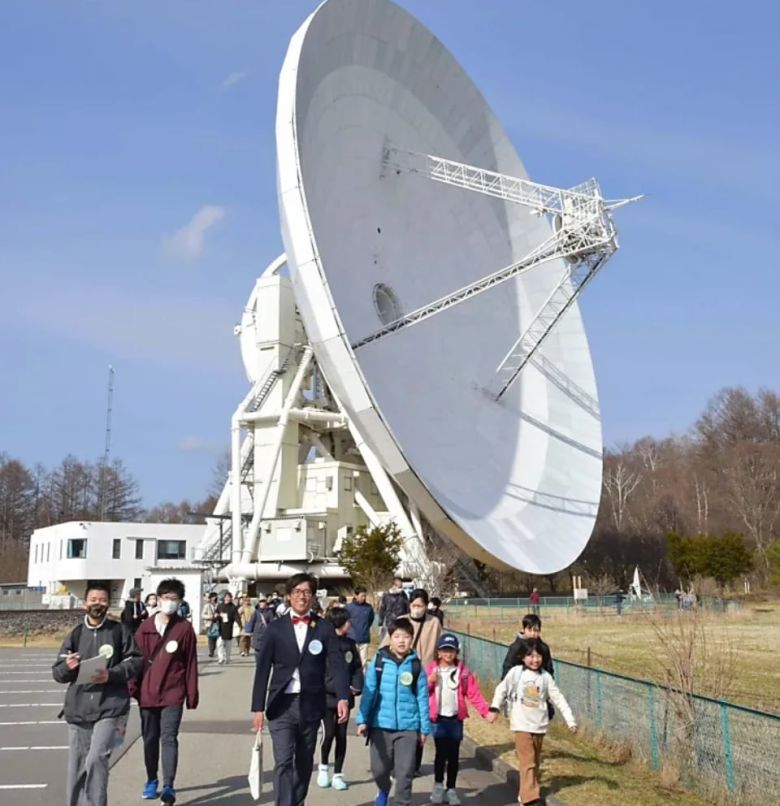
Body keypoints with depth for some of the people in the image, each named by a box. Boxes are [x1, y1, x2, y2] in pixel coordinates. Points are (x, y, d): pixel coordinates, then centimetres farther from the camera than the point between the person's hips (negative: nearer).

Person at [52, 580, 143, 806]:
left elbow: (135, 660, 1)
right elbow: (57, 673, 7)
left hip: (110, 707, -3)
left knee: (96, 759, -19)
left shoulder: (119, 630, 2)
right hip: (78, 709, 3)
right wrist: (67, 666, -15)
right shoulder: (76, 634, 8)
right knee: (77, 766, 9)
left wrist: (112, 674, -13)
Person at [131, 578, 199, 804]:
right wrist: (133, 687, 2)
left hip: (173, 694, -3)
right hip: (148, 692, 3)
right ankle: (152, 781, 29)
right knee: (150, 738, 13)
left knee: (169, 738, -9)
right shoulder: (146, 626, 4)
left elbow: (191, 663, -1)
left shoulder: (185, 628, -2)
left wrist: (192, 694, -1)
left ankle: (168, 786, -10)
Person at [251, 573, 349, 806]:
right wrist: (258, 708, -3)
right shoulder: (275, 628, 2)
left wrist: (343, 697, -21)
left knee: (304, 763, 13)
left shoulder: (324, 628, 2)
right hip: (282, 706, -1)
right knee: (283, 762, -10)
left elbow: (337, 664, -7)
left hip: (310, 706, 2)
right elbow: (263, 669, 1)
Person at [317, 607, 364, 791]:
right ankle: (323, 766, 18)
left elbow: (357, 668, 10)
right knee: (328, 733, -9)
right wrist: (339, 688, -16)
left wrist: (356, 687, -6)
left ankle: (338, 774, 18)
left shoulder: (350, 644, 6)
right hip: (327, 697, -4)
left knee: (341, 736, 6)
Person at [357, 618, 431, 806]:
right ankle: (383, 790, 42)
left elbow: (422, 698, 2)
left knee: (405, 773, 3)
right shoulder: (379, 661, -4)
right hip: (381, 724, 0)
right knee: (379, 769, 11)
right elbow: (368, 692, 0)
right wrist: (362, 720, -3)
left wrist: (424, 728, 4)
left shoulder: (416, 665, -3)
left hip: (408, 727, 0)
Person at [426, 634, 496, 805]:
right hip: (438, 718, -2)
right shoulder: (431, 669, -2)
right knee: (441, 752, -8)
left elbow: (474, 694, -2)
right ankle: (438, 785, 12)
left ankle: (451, 789, 19)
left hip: (456, 718, 2)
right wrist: (430, 681, -22)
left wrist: (486, 712, -10)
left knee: (454, 755, 6)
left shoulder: (463, 672, 2)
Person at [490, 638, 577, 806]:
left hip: (539, 726, 4)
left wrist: (570, 721, -2)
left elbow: (559, 699, 0)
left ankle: (525, 792, 28)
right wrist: (495, 708, -2)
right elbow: (502, 690, 5)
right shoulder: (515, 672, -7)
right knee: (527, 761, -9)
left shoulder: (546, 677, -2)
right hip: (522, 725, -3)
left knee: (535, 762, 14)